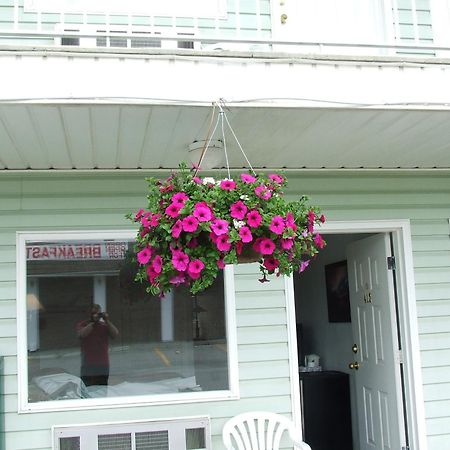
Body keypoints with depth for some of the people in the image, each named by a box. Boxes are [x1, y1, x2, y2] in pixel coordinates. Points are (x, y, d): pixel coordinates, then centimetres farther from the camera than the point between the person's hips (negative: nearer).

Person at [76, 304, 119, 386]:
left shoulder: (105, 325, 11)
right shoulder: (82, 325, 4)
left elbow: (115, 334, -4)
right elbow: (82, 334, -16)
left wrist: (107, 321, -10)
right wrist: (92, 322, -15)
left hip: (103, 367, 3)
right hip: (88, 367, -3)